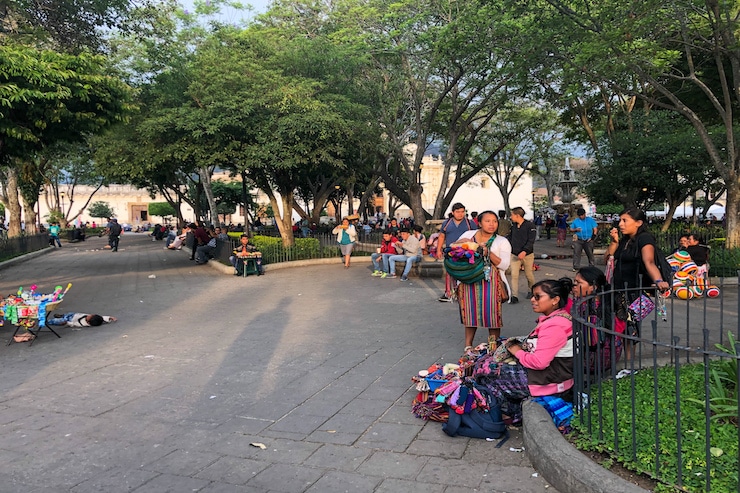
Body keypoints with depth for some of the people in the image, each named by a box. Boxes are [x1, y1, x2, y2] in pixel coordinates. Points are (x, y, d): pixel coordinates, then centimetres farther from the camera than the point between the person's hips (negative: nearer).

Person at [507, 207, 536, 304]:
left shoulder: (530, 226, -13)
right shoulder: (513, 225, 6)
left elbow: (531, 241, -19)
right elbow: (510, 237, 17)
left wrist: (524, 251, -31)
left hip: (527, 255, -4)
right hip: (514, 255, 4)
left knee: (529, 274, 12)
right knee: (514, 275, -7)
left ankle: (531, 290, 38)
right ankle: (514, 296, -7)